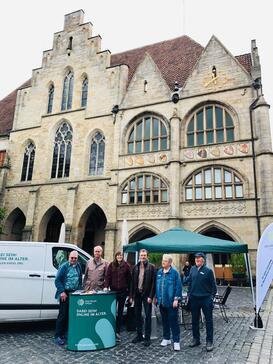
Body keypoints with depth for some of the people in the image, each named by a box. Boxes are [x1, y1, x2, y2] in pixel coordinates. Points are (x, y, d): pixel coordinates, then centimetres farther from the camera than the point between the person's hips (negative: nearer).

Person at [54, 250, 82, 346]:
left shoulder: (78, 266, 10)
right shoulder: (64, 266, -6)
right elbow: (57, 280, -8)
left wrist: (79, 289, 8)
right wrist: (62, 292, -14)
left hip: (75, 293, 5)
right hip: (65, 294, -5)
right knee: (63, 315, -3)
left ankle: (64, 333, 22)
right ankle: (58, 336, 5)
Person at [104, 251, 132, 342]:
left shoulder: (126, 265, 0)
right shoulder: (111, 265, 2)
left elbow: (129, 278, 2)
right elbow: (107, 276, -2)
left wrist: (128, 289, -2)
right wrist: (106, 286, -15)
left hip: (123, 291, 0)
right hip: (113, 290, 0)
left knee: (120, 312, 9)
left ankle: (117, 331, 17)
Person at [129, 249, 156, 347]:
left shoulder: (151, 267, -5)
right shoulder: (136, 267, 8)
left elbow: (153, 282, -9)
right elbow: (132, 282, 9)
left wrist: (150, 296, -14)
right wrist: (131, 296, 5)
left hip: (146, 295, -4)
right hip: (137, 294, 4)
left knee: (148, 316, 2)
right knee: (137, 315, 12)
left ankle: (147, 338, 13)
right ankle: (139, 335, 26)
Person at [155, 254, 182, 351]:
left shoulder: (174, 272, -11)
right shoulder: (159, 272, 7)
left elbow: (178, 287, -12)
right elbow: (156, 285, 14)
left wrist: (176, 299, -15)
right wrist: (156, 297, 13)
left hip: (171, 302, -6)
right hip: (161, 302, 6)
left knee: (173, 321, 1)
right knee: (164, 321, 17)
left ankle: (176, 341, 12)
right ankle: (166, 338, 31)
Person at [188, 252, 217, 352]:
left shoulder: (208, 271, -8)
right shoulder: (193, 269, 3)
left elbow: (213, 285, -3)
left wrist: (212, 296, -9)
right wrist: (189, 294, 8)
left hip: (206, 299, -4)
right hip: (194, 299, 4)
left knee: (208, 320, 5)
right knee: (194, 320, 15)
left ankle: (209, 341, 17)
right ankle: (196, 339, 30)